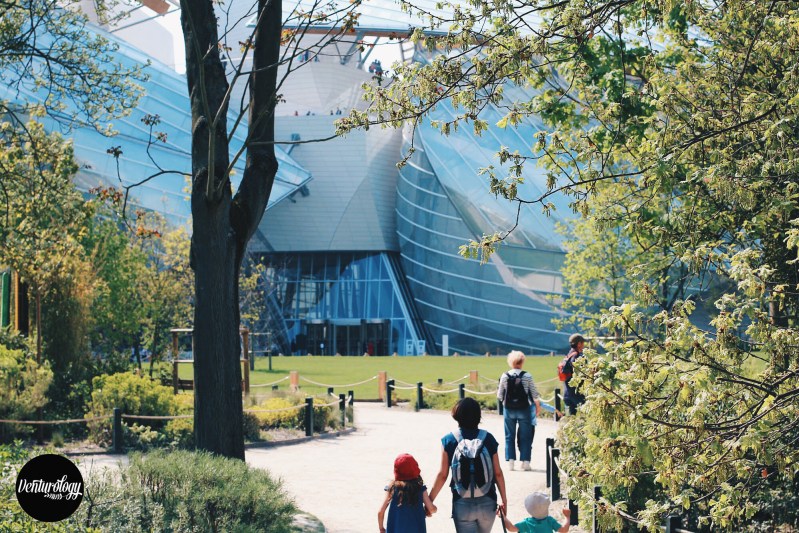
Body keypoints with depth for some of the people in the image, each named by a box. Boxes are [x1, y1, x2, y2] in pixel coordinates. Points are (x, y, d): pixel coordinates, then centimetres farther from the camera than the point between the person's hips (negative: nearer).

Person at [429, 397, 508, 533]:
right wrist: (504, 500, 11)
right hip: (487, 503, 2)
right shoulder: (488, 439, -1)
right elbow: (498, 473, 0)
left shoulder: (449, 441, -5)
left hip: (462, 504, -2)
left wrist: (429, 500, 7)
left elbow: (442, 475, -4)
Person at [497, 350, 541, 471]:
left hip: (509, 410, 1)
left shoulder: (504, 376, -5)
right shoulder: (527, 376, -8)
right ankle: (525, 461, 3)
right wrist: (538, 406, 13)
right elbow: (534, 394, -2)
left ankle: (510, 461, 6)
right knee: (525, 436, 7)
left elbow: (500, 396, 0)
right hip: (524, 410, -1)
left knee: (509, 436, 10)